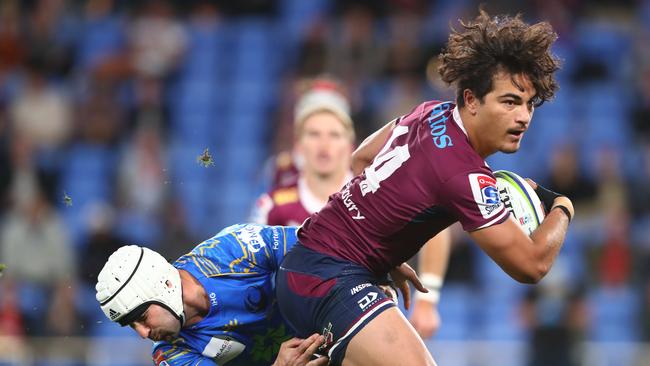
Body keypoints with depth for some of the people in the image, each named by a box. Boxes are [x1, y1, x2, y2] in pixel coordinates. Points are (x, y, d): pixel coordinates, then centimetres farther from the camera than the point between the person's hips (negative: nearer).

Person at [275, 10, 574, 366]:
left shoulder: (433, 112, 2)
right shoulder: (465, 175, -23)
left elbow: (361, 158, 20)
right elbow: (531, 264, -16)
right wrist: (562, 209, 3)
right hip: (329, 280, -11)